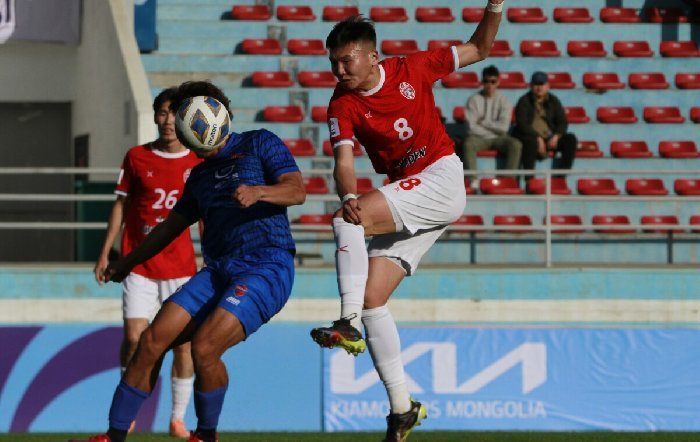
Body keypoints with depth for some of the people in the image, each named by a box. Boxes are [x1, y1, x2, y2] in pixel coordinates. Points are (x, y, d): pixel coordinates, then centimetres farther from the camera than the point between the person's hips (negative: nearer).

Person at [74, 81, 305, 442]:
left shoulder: (259, 144, 5)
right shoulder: (201, 175, 25)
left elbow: (297, 190, -8)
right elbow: (172, 226, 36)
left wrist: (258, 191, -28)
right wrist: (127, 263, 42)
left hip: (267, 267, -7)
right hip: (218, 272, 7)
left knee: (204, 346, -25)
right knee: (152, 340, -9)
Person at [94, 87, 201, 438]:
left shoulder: (198, 165, 2)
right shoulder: (136, 158, 2)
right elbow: (121, 205, 8)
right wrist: (105, 252, 5)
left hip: (181, 267, 0)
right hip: (139, 266, 0)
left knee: (184, 341, -2)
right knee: (133, 337, -9)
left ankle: (178, 419, 10)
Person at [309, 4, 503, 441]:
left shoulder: (412, 69, -5)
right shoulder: (343, 106, -1)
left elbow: (478, 50, 8)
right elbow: (344, 161, -14)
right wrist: (348, 196, -36)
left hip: (441, 180, -5)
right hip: (405, 204, 5)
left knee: (346, 221, -27)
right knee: (372, 297, -5)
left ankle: (349, 324, -32)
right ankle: (402, 407, 3)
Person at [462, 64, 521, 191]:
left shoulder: (504, 101, 1)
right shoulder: (474, 100, 0)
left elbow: (504, 127, -7)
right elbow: (471, 126, -8)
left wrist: (483, 122, -7)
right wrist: (494, 128, -8)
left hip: (498, 138, 1)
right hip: (479, 138, -1)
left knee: (516, 145, -28)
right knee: (468, 144, -34)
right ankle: (473, 180, -35)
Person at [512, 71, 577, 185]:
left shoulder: (553, 101, 13)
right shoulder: (524, 102, 1)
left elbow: (562, 122, 8)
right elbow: (522, 124, -10)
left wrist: (556, 136, -13)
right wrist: (538, 138, -23)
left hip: (550, 138, 4)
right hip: (530, 136, -4)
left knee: (570, 139, -20)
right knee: (531, 141, -39)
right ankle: (529, 179, -40)